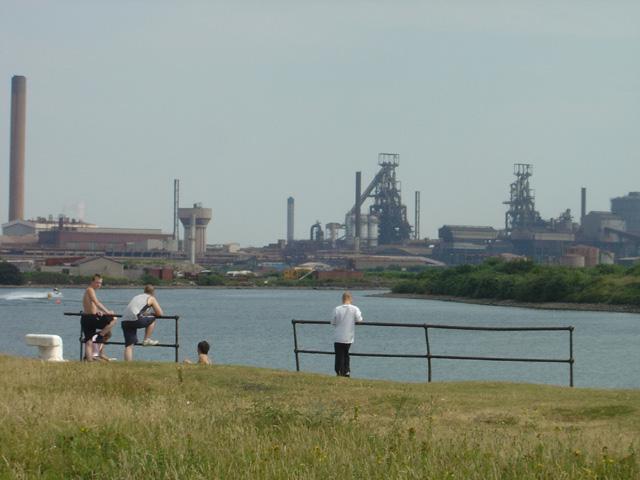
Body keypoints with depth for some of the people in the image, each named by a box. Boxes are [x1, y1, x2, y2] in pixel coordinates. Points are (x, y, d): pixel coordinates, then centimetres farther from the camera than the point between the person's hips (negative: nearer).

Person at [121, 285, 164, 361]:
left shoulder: (137, 297, 33)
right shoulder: (151, 298, 14)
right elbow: (160, 313, 12)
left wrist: (145, 313, 47)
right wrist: (152, 314, 31)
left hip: (124, 321, 6)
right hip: (134, 320, -6)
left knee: (129, 345, 5)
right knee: (152, 319, 18)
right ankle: (146, 340, 16)